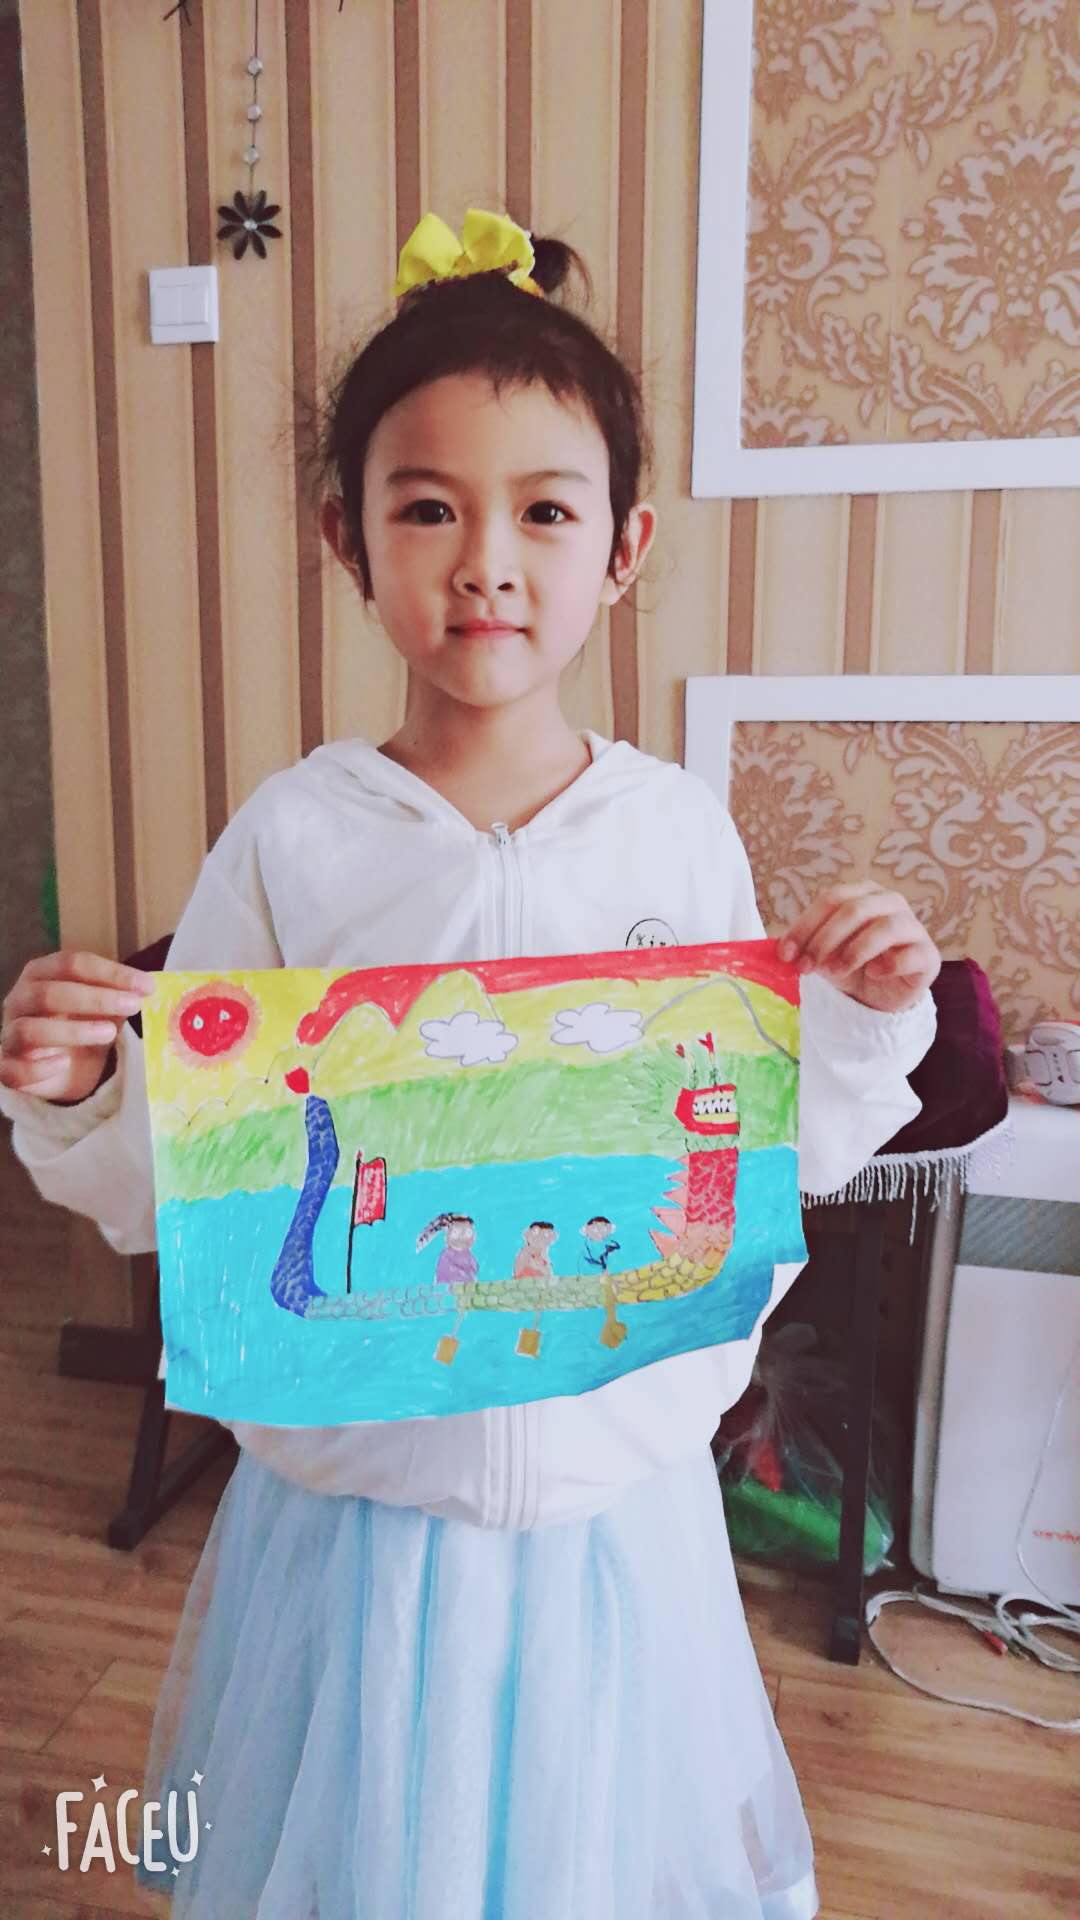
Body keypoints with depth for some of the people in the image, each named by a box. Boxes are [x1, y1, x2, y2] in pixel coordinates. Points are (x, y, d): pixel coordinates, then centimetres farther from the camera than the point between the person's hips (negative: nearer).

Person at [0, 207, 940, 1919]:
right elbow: (171, 1194, -5)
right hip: (358, 1503, -1)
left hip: (619, 1502, 2)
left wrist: (865, 1024, -14)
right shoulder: (291, 841, -11)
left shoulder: (681, 832, -6)